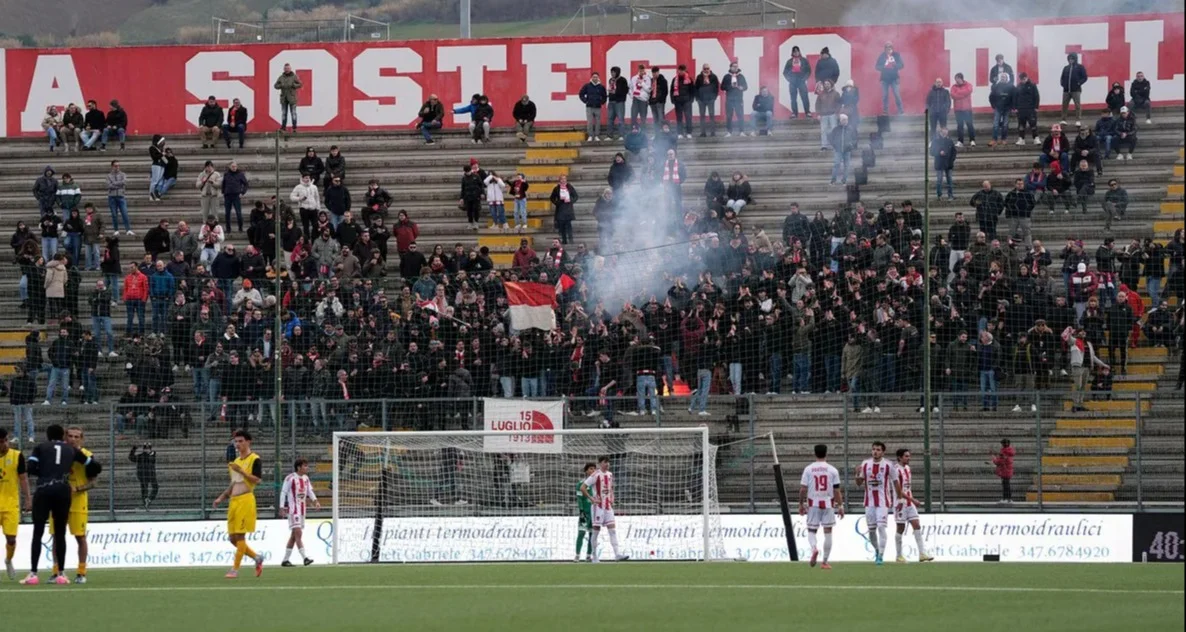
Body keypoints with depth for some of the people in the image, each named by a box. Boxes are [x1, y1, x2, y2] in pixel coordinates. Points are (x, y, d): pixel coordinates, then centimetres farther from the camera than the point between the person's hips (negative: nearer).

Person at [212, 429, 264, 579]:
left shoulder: (254, 459, -5)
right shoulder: (236, 461, 20)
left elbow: (257, 480, -16)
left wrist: (240, 471, -22)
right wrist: (221, 498, 17)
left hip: (245, 500, -8)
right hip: (234, 501, 8)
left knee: (240, 536, -8)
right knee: (233, 538, 6)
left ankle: (235, 570, -6)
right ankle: (257, 558, 22)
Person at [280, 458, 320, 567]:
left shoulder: (306, 478, 11)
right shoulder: (290, 478, -11)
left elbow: (310, 491, 13)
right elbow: (283, 492, -9)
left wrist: (315, 500, -6)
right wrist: (282, 508, -13)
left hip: (302, 509, 8)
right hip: (293, 509, -8)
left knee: (294, 535, 10)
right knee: (298, 533, -15)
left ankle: (285, 560, 15)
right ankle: (305, 558, -21)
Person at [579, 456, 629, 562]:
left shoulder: (610, 475, 10)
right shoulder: (596, 475, -10)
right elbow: (582, 488, -13)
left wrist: (612, 499, 10)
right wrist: (591, 499, -16)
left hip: (608, 506, 6)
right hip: (598, 507, -6)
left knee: (612, 530, -3)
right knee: (596, 531, 0)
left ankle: (617, 554, -9)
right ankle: (595, 556, 7)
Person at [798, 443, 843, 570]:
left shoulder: (808, 469, -2)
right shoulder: (832, 470, -3)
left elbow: (803, 489, -3)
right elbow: (837, 490, -3)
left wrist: (801, 504, 8)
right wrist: (840, 506, 5)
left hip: (813, 504, 0)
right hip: (828, 504, 0)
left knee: (811, 530, 9)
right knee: (828, 532, 7)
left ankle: (814, 548, -23)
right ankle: (825, 562, 8)